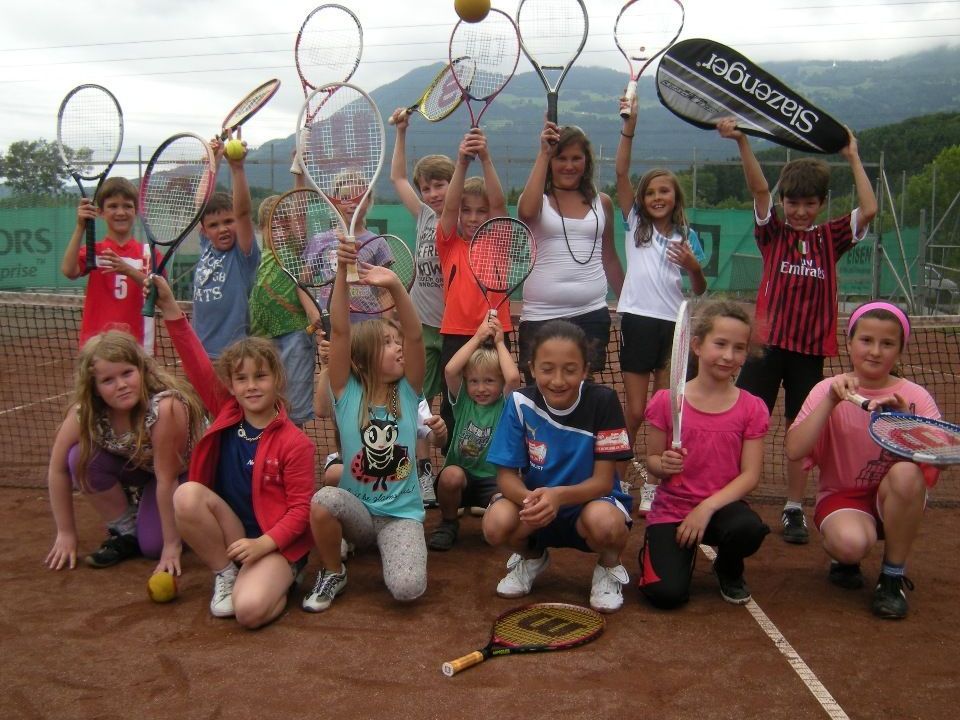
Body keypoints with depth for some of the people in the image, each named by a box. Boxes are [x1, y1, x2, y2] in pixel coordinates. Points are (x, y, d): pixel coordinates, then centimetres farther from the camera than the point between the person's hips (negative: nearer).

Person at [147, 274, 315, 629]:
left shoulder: (295, 443, -13)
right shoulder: (226, 414, 0)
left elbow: (300, 508, -12)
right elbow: (199, 368, -9)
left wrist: (263, 544, -25)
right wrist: (171, 309, -16)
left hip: (276, 543, -5)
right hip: (229, 536, 5)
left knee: (250, 610, -31)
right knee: (186, 495, -24)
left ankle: (281, 579, 6)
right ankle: (225, 574, -4)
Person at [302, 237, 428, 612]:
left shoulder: (407, 393, -3)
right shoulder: (348, 394, -6)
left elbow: (415, 335, -18)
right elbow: (339, 332, -19)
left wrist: (396, 286, -33)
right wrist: (342, 271, -31)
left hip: (401, 514, 0)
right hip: (357, 510, 0)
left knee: (407, 589, -26)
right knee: (323, 500, -34)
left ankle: (390, 548, 12)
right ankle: (332, 573, -3)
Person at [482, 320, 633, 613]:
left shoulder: (603, 401, -19)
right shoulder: (520, 402, -14)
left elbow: (603, 481, -18)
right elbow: (506, 475, -12)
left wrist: (559, 495, -38)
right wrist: (530, 499, -36)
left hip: (588, 500, -2)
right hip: (535, 502, 2)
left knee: (604, 522, -37)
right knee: (496, 525, -29)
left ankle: (609, 566, 3)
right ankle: (532, 557, 10)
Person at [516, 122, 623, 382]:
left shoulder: (602, 202, 12)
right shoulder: (539, 199, 5)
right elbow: (526, 211, -21)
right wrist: (543, 154, -16)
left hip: (591, 313, 2)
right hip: (541, 315, -2)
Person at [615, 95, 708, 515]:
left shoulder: (688, 236, 9)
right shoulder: (635, 224, 6)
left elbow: (700, 292, 10)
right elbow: (621, 174, -5)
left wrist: (693, 267, -10)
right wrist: (629, 128, -14)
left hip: (673, 325, 2)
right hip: (638, 321, -2)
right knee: (636, 412, -1)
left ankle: (653, 483, 19)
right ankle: (617, 481, 15)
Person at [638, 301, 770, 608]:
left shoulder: (751, 408, -3)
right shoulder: (666, 401, -7)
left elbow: (750, 475, -7)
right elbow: (652, 459, 2)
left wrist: (707, 508, -19)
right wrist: (663, 464, -22)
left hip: (721, 505, 1)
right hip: (671, 509, -1)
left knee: (750, 528, -34)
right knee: (667, 593, -20)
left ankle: (728, 569, 5)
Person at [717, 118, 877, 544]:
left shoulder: (830, 238, 8)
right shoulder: (773, 233, 4)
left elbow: (869, 210, -5)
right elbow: (759, 190, -10)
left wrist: (853, 158, -1)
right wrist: (741, 142, -24)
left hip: (810, 350, 2)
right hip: (767, 345, -1)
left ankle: (794, 509, 22)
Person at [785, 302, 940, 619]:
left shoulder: (915, 397, -5)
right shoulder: (828, 390, -7)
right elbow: (794, 451, -21)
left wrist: (905, 418, -33)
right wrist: (830, 401, -26)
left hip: (895, 500, 2)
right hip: (841, 497, -1)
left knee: (907, 472, -32)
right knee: (852, 542, -35)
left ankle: (893, 578, -12)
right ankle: (843, 557, 7)